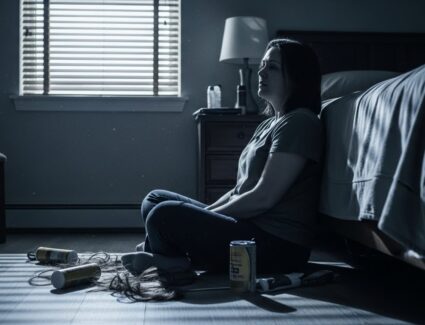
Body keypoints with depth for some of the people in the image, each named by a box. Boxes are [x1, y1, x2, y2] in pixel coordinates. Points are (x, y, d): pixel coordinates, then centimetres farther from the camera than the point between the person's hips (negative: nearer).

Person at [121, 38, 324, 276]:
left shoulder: (299, 123, -13)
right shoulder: (270, 124, 17)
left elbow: (264, 198, -19)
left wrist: (206, 218, -10)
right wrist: (204, 214, 3)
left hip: (279, 245, -10)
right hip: (254, 227, 10)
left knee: (165, 215, -25)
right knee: (155, 199, 11)